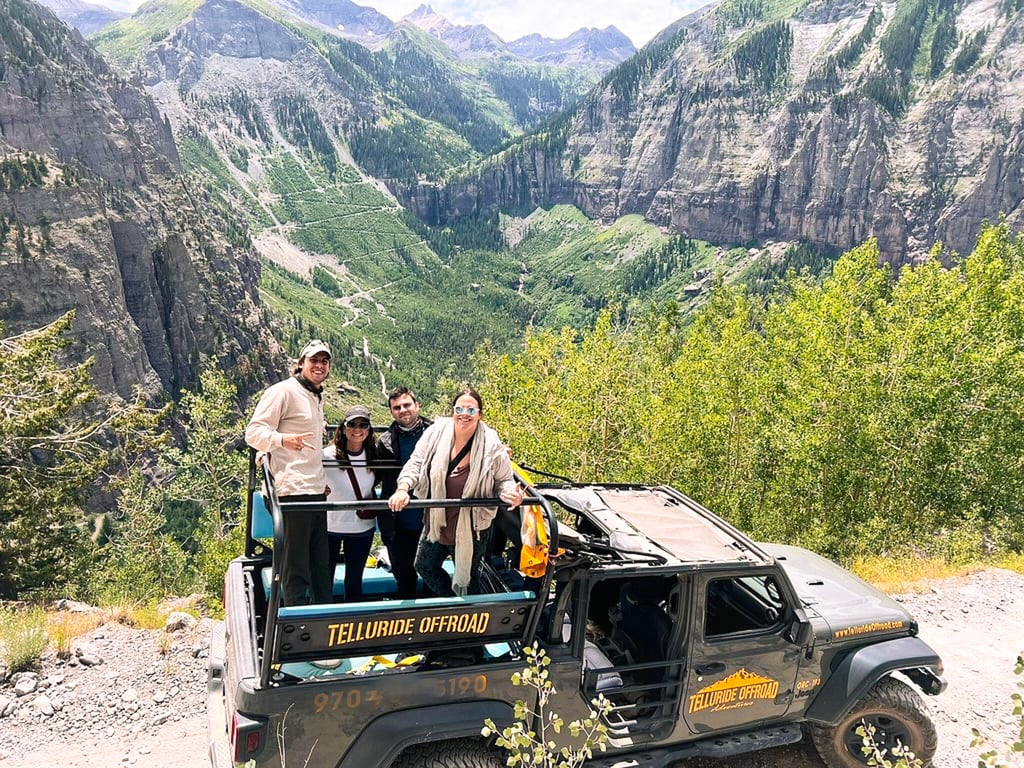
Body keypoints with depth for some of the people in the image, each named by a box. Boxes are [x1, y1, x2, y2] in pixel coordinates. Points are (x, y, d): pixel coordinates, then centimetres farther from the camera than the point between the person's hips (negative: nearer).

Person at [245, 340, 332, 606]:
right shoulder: (283, 391, -6)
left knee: (320, 563, 13)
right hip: (293, 489, -9)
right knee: (295, 565, -5)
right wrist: (283, 440, -29)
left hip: (317, 489, 9)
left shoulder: (317, 396, 21)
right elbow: (253, 432, -13)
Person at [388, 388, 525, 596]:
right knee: (424, 566, 22)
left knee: (467, 575, 15)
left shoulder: (492, 446, -16)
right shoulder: (436, 433, -12)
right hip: (437, 522, 4)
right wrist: (403, 488, -25)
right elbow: (415, 463, -8)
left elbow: (503, 480, -5)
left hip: (471, 528, -4)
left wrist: (510, 493, -28)